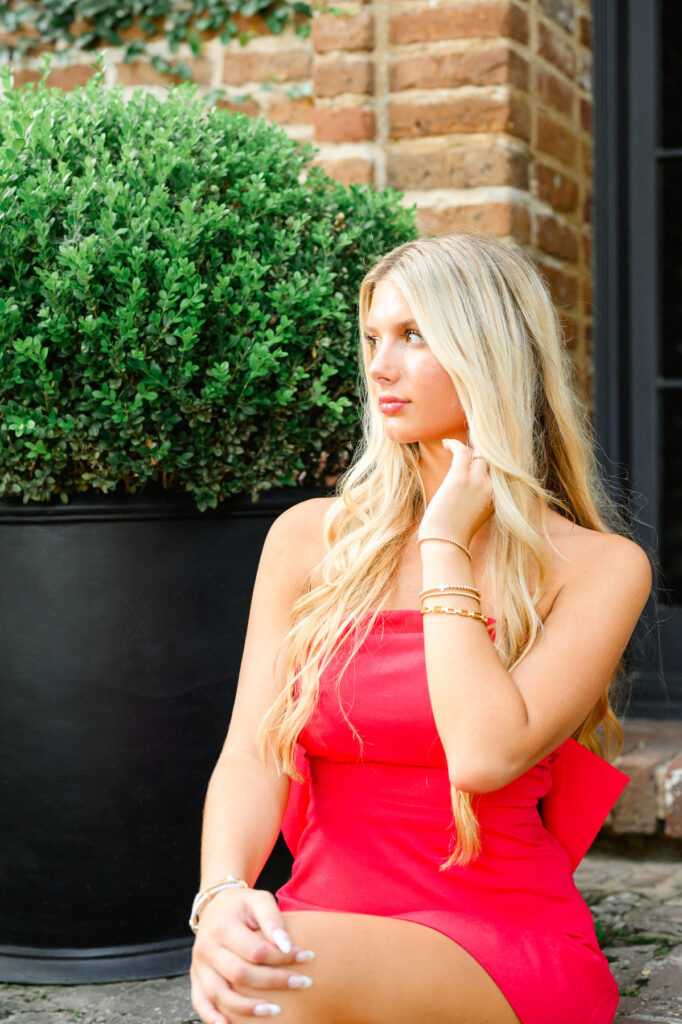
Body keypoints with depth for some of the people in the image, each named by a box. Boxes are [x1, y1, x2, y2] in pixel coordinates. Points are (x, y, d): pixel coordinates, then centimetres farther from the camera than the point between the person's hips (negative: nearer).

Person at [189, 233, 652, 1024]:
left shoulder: (598, 567, -1)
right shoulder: (309, 538, 8)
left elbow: (486, 754, -16)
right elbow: (252, 753, 0)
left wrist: (446, 548, -7)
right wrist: (220, 895, -21)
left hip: (508, 948, -3)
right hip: (331, 925, 3)